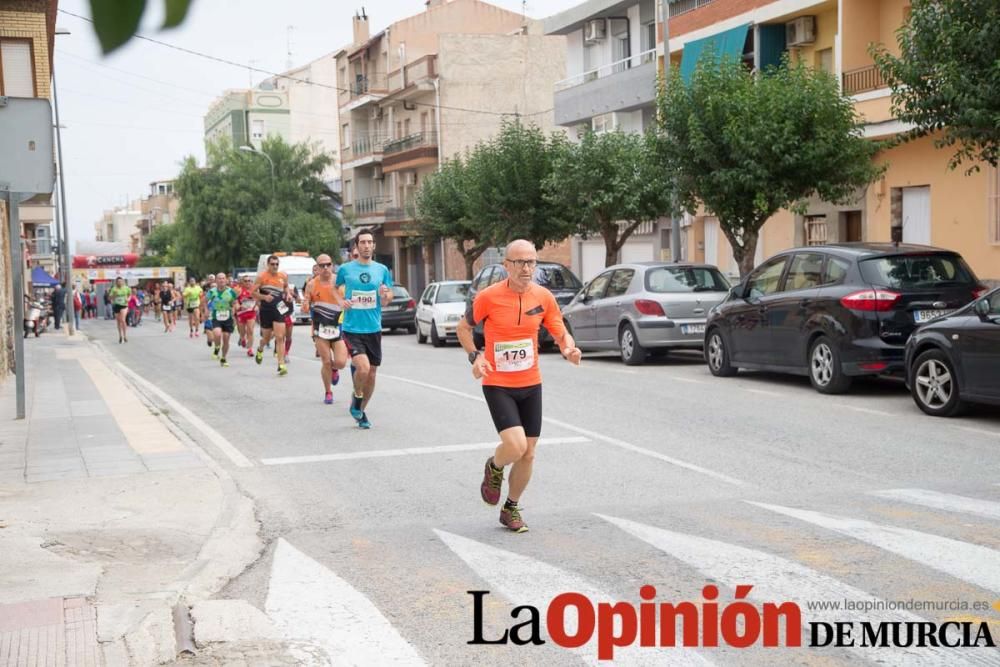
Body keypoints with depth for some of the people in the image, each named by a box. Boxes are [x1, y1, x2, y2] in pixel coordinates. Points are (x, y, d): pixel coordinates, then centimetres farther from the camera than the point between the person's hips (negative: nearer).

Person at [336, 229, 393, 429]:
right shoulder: (346, 269, -1)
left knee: (371, 374, 8)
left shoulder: (382, 270, 5)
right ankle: (357, 397, 9)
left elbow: (385, 302, 9)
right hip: (352, 329, -3)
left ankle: (361, 411, 29)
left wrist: (385, 296, -14)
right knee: (363, 368, -21)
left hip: (374, 329, 3)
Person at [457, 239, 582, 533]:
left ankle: (511, 509, 29)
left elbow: (561, 334, 6)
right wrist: (475, 355, -13)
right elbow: (463, 327, 3)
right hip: (497, 385, -4)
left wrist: (569, 350, -17)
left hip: (531, 385, 4)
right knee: (515, 446, -20)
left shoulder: (543, 297, -2)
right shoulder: (489, 297, -12)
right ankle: (494, 468, 16)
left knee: (528, 454, 8)